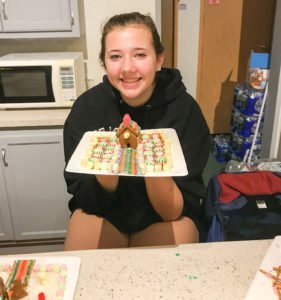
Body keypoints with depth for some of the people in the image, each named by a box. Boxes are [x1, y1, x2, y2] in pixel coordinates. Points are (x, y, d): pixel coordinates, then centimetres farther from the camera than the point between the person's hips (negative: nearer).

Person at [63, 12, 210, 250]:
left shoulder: (185, 109, -18)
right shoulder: (87, 106, -15)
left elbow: (176, 211, -18)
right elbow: (85, 199, -13)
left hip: (165, 218, 0)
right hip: (102, 211, 1)